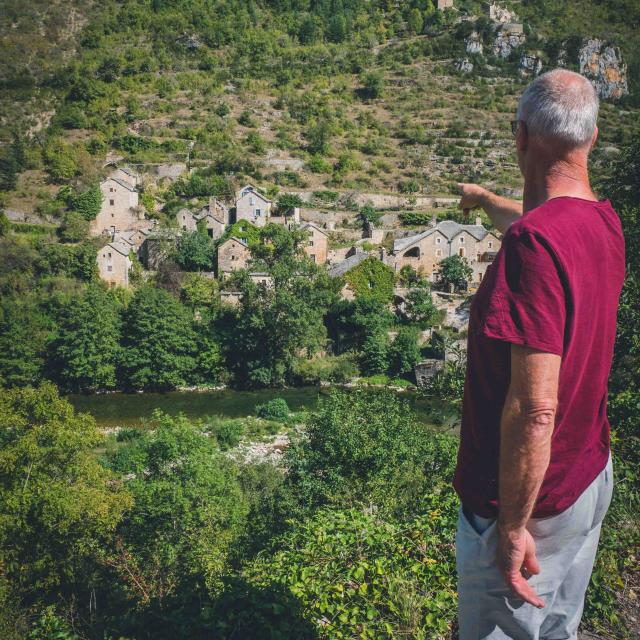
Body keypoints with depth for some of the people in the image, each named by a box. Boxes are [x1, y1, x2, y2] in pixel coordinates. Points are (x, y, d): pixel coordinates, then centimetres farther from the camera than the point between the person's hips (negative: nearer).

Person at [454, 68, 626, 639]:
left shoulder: (534, 244, -29)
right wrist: (482, 198, 44)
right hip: (591, 478, 8)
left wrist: (514, 524, -21)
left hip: (532, 501, -8)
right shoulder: (606, 222, -1)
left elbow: (534, 410, -31)